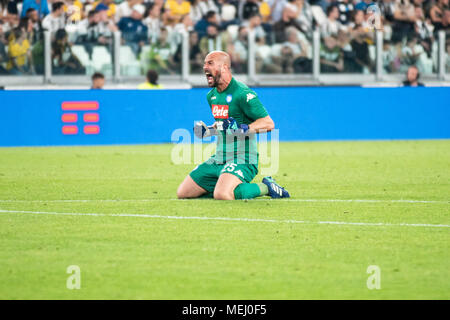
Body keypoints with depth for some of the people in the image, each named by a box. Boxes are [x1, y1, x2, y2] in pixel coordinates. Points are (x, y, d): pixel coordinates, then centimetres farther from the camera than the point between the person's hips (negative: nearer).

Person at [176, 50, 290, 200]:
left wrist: (243, 129, -29)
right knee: (183, 193, 4)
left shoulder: (242, 94, -14)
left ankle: (265, 187, -8)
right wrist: (207, 130, 9)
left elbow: (268, 123, -15)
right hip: (219, 159, 9)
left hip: (241, 159, -9)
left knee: (222, 195, -35)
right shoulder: (211, 95, 13)